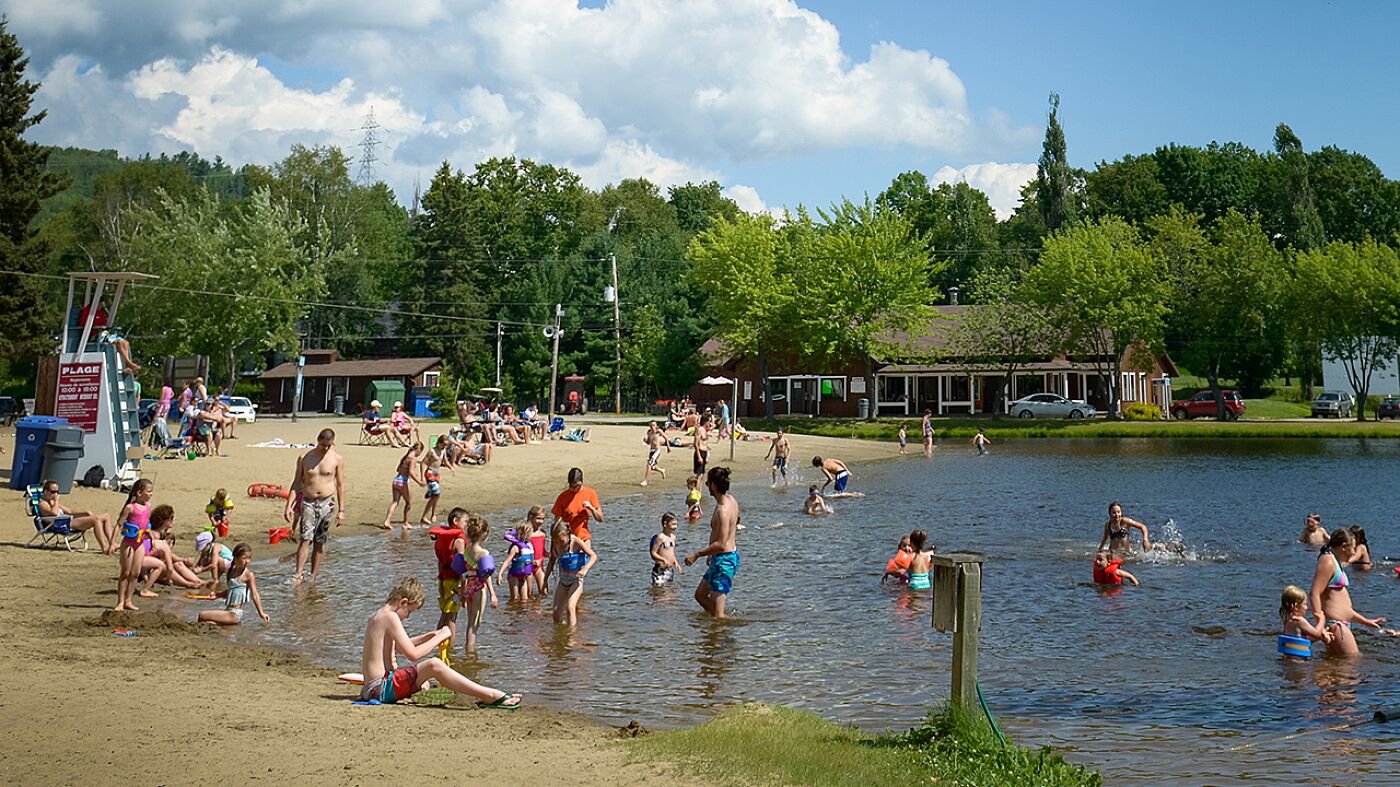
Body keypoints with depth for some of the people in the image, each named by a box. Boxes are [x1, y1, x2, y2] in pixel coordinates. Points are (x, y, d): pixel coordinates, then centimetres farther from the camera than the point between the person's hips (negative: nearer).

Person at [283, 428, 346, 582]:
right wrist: (288, 505, -1)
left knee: (319, 542, 6)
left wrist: (341, 510, 1)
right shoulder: (305, 458, 1)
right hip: (308, 502, -1)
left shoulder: (337, 459, 0)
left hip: (327, 503, 1)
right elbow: (296, 483, 6)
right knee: (305, 539, -13)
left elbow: (340, 485, 4)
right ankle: (298, 574, -18)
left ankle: (313, 576, 12)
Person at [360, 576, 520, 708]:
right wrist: (439, 637, -6)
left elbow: (399, 646, 32)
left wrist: (430, 636, 21)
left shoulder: (377, 616, 16)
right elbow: (413, 654, -18)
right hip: (382, 688, -11)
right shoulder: (390, 617, -13)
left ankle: (482, 696, 12)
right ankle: (491, 696, -26)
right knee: (434, 665, -24)